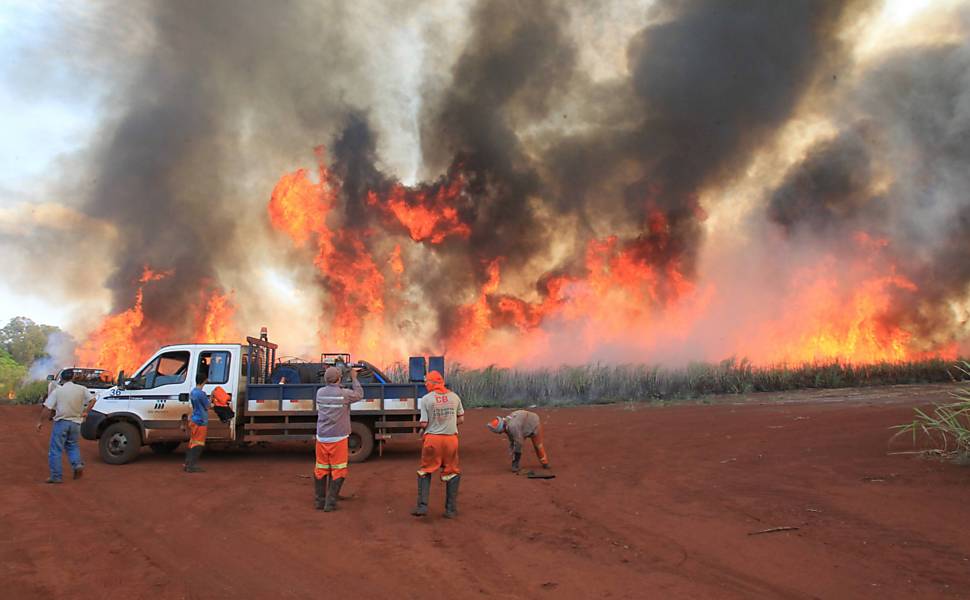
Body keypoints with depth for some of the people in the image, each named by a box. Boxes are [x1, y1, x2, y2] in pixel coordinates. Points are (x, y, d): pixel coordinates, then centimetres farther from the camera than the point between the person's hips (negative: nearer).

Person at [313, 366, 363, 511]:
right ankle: (330, 503, 5)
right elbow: (359, 395, 5)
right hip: (338, 438, -5)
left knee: (320, 470, 15)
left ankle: (320, 501, 24)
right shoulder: (343, 394, -13)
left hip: (322, 438, 5)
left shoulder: (320, 392, 0)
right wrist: (354, 378, 15)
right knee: (337, 471, 5)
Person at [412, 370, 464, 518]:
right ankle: (451, 509, 16)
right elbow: (461, 419, 8)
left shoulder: (426, 399, -6)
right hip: (451, 438, 2)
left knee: (425, 472, 14)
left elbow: (424, 424, -8)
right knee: (451, 473, 13)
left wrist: (423, 430, 13)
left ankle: (422, 506, 10)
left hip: (433, 439, -2)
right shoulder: (454, 396, 3)